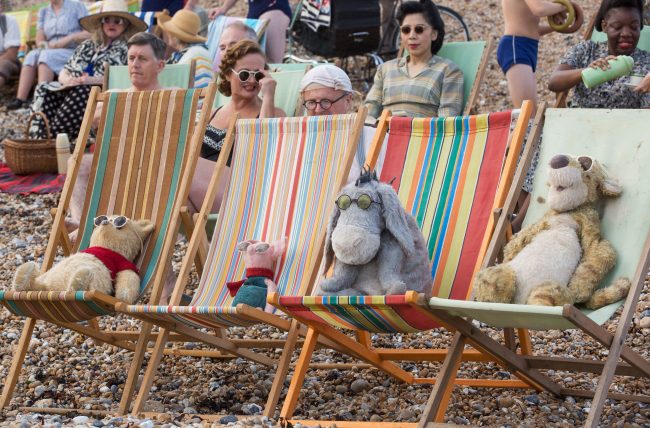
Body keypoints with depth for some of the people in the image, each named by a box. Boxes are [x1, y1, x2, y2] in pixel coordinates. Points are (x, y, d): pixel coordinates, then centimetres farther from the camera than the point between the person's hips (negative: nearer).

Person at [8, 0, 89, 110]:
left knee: (47, 55, -32)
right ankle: (20, 100, -34)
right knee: (32, 55, -25)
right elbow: (39, 40, 10)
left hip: (74, 52, -4)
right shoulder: (43, 12, 18)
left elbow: (89, 34, -5)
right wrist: (48, 45, -12)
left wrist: (69, 38, -18)